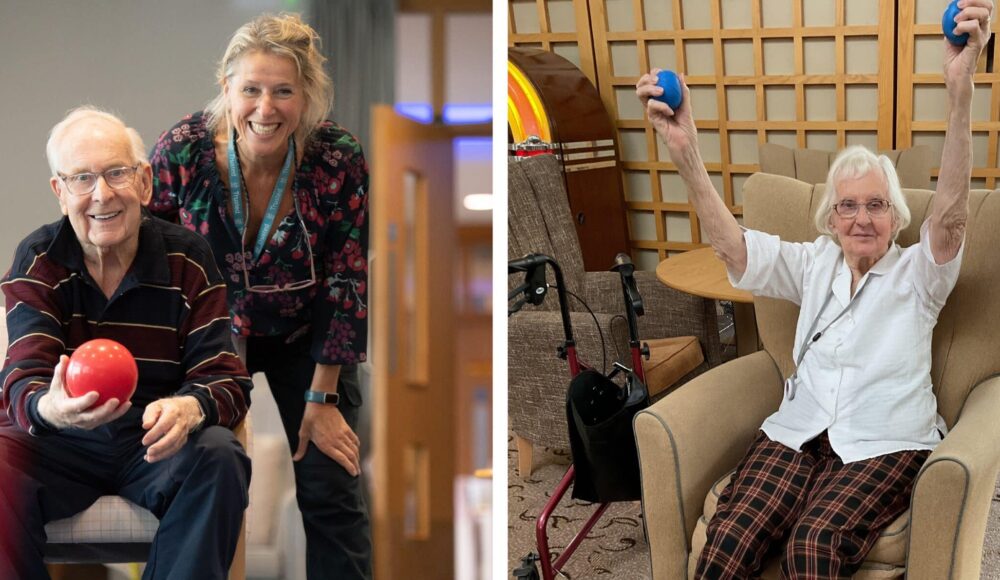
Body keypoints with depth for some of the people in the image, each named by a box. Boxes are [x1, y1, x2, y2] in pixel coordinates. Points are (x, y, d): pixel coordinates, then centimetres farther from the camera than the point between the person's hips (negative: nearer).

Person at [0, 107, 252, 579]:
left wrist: (191, 408, -34)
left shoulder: (187, 259, -2)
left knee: (219, 458, -30)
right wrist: (49, 408, -41)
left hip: (155, 440, 1)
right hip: (61, 441, 0)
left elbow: (226, 378, -8)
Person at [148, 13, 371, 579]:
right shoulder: (182, 150, -25)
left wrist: (323, 397, -11)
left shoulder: (341, 162, -26)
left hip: (306, 336, 0)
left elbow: (348, 285, -15)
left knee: (331, 490, -3)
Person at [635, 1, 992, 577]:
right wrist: (685, 152, -18)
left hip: (886, 444, -3)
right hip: (800, 432, 3)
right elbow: (734, 245, 1)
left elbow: (950, 214, -15)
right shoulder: (814, 264, 16)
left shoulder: (916, 273, 6)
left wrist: (961, 90, -33)